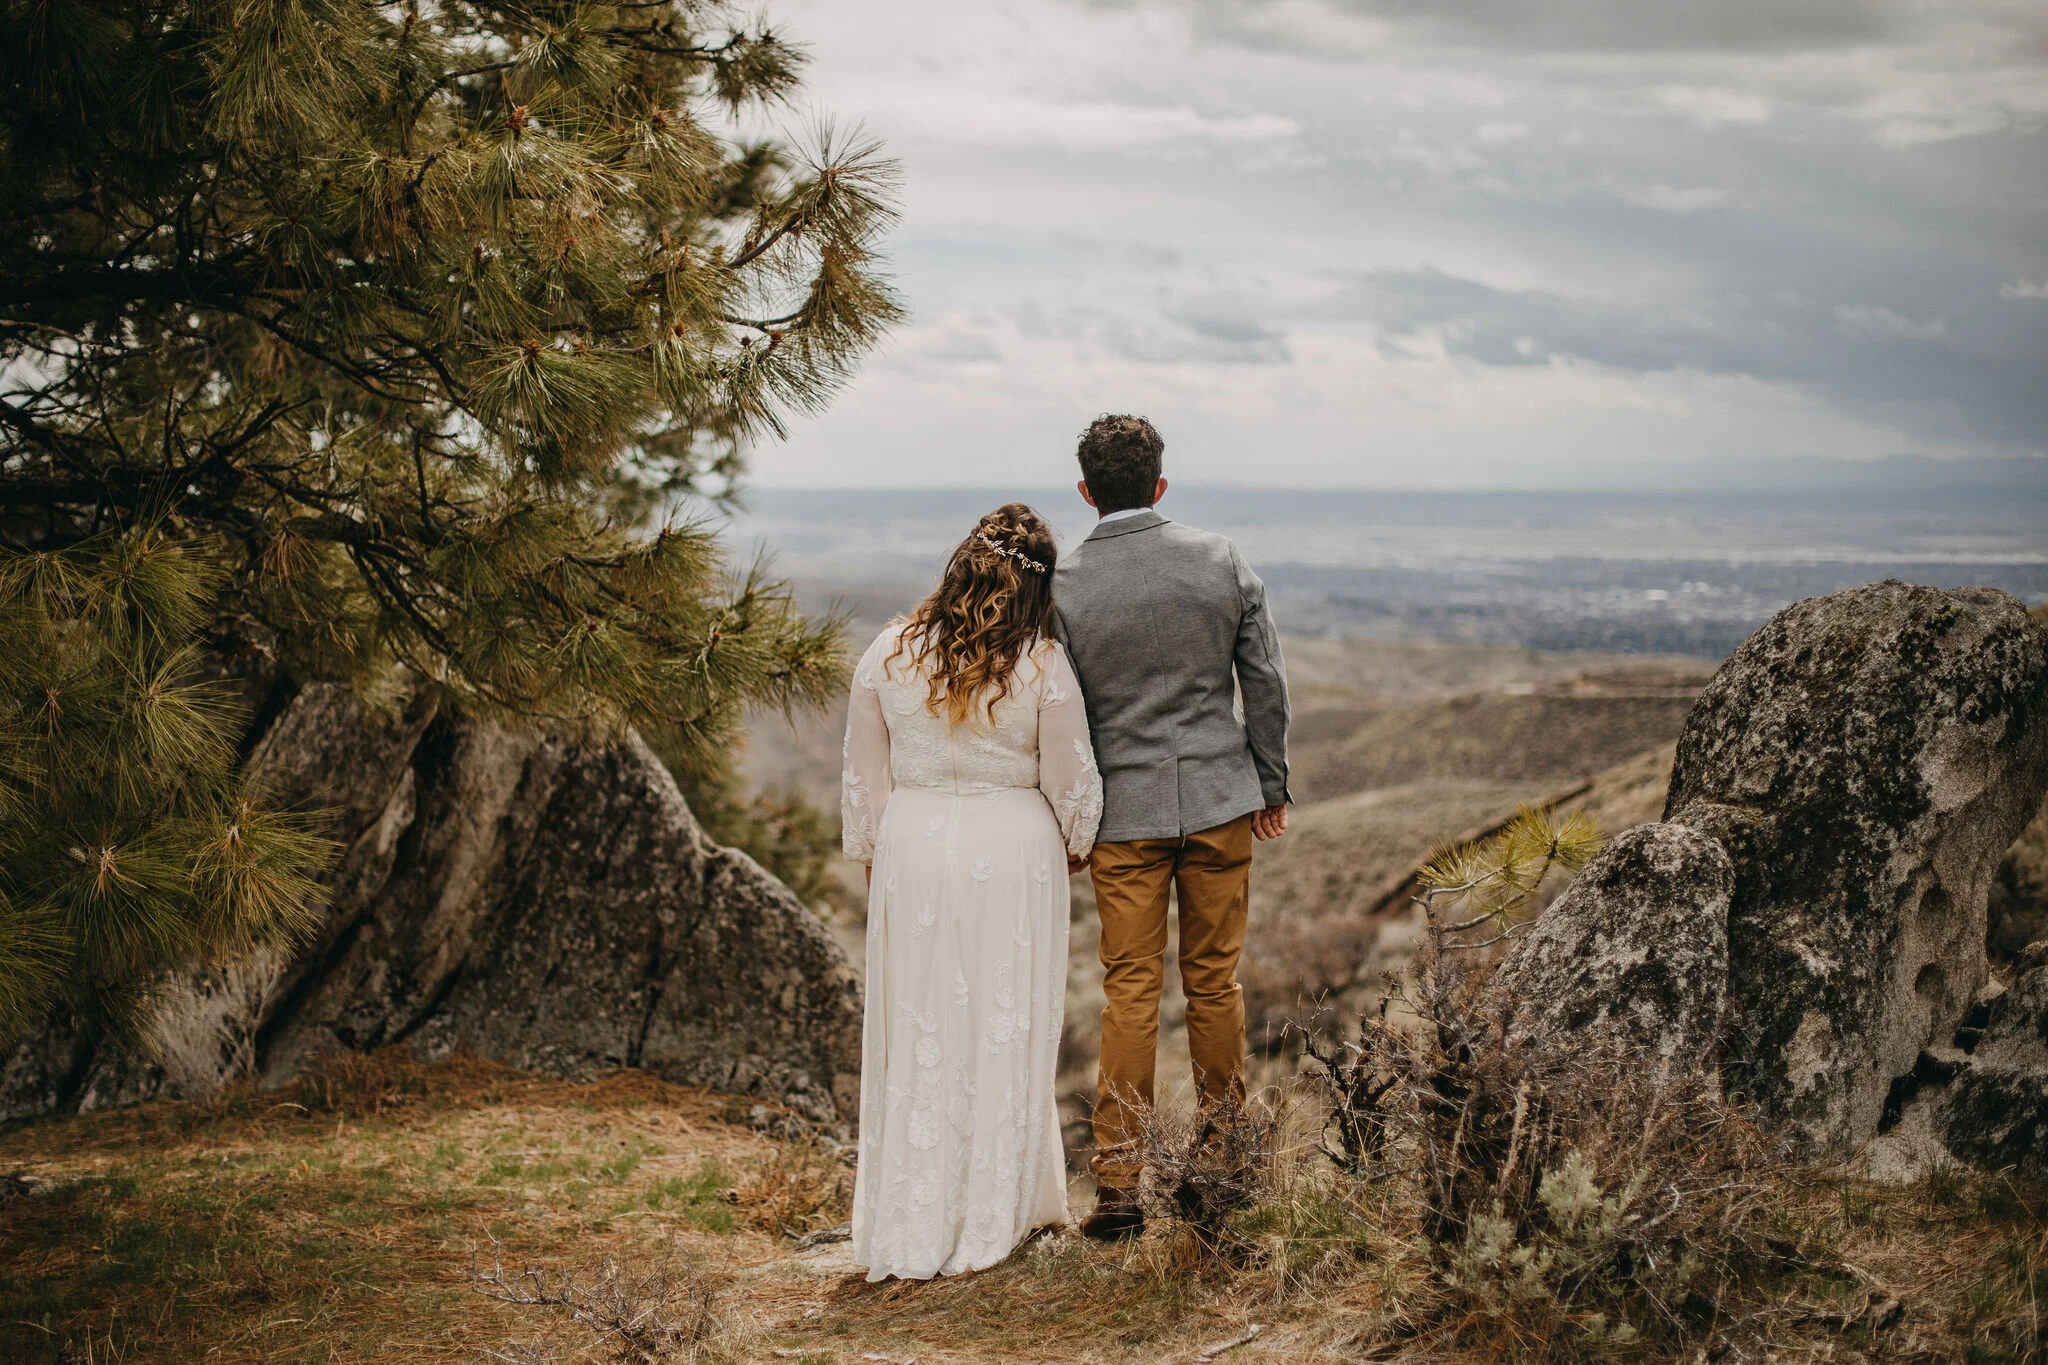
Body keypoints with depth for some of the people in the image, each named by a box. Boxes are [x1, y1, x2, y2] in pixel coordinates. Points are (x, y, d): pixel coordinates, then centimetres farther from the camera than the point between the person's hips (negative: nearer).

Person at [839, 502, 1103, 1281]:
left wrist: (871, 856, 18)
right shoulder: (1042, 668, -10)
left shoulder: (889, 656, -4)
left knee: (917, 1038, 10)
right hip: (1012, 855, -2)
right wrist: (1072, 848, 17)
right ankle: (992, 1219, 19)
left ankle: (909, 1237, 16)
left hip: (913, 850, 2)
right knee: (1004, 1037, 10)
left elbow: (864, 776, 5)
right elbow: (1072, 784, -3)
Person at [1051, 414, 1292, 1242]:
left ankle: (1120, 1185, 3)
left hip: (1124, 809, -1)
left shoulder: (1061, 588, -8)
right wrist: (1271, 784, 14)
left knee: (1129, 994, 3)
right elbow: (1265, 682, 2)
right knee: (1215, 980, 13)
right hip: (1220, 800, 2)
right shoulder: (1221, 562, -3)